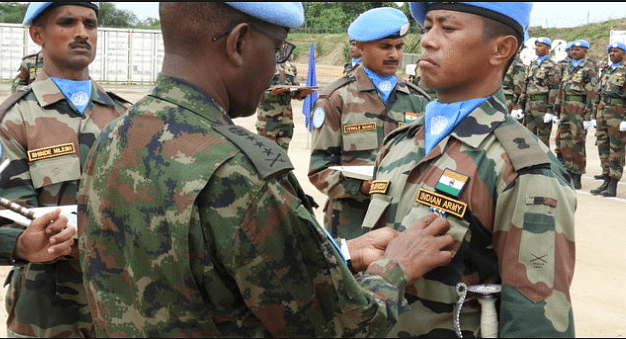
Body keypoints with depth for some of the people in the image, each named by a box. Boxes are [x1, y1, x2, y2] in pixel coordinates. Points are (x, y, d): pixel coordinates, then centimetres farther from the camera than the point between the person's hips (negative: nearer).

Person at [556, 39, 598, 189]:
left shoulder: (589, 69, -6)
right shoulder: (568, 68, 17)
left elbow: (591, 93, -11)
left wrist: (589, 115, -17)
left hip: (579, 109, -7)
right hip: (566, 109, 7)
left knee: (577, 142, -5)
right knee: (565, 141, 8)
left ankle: (577, 178, -1)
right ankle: (568, 174, 16)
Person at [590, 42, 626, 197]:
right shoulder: (606, 71, 16)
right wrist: (595, 115, 17)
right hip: (602, 111, 7)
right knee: (602, 146, 8)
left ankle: (613, 186, -1)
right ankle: (606, 181, 16)